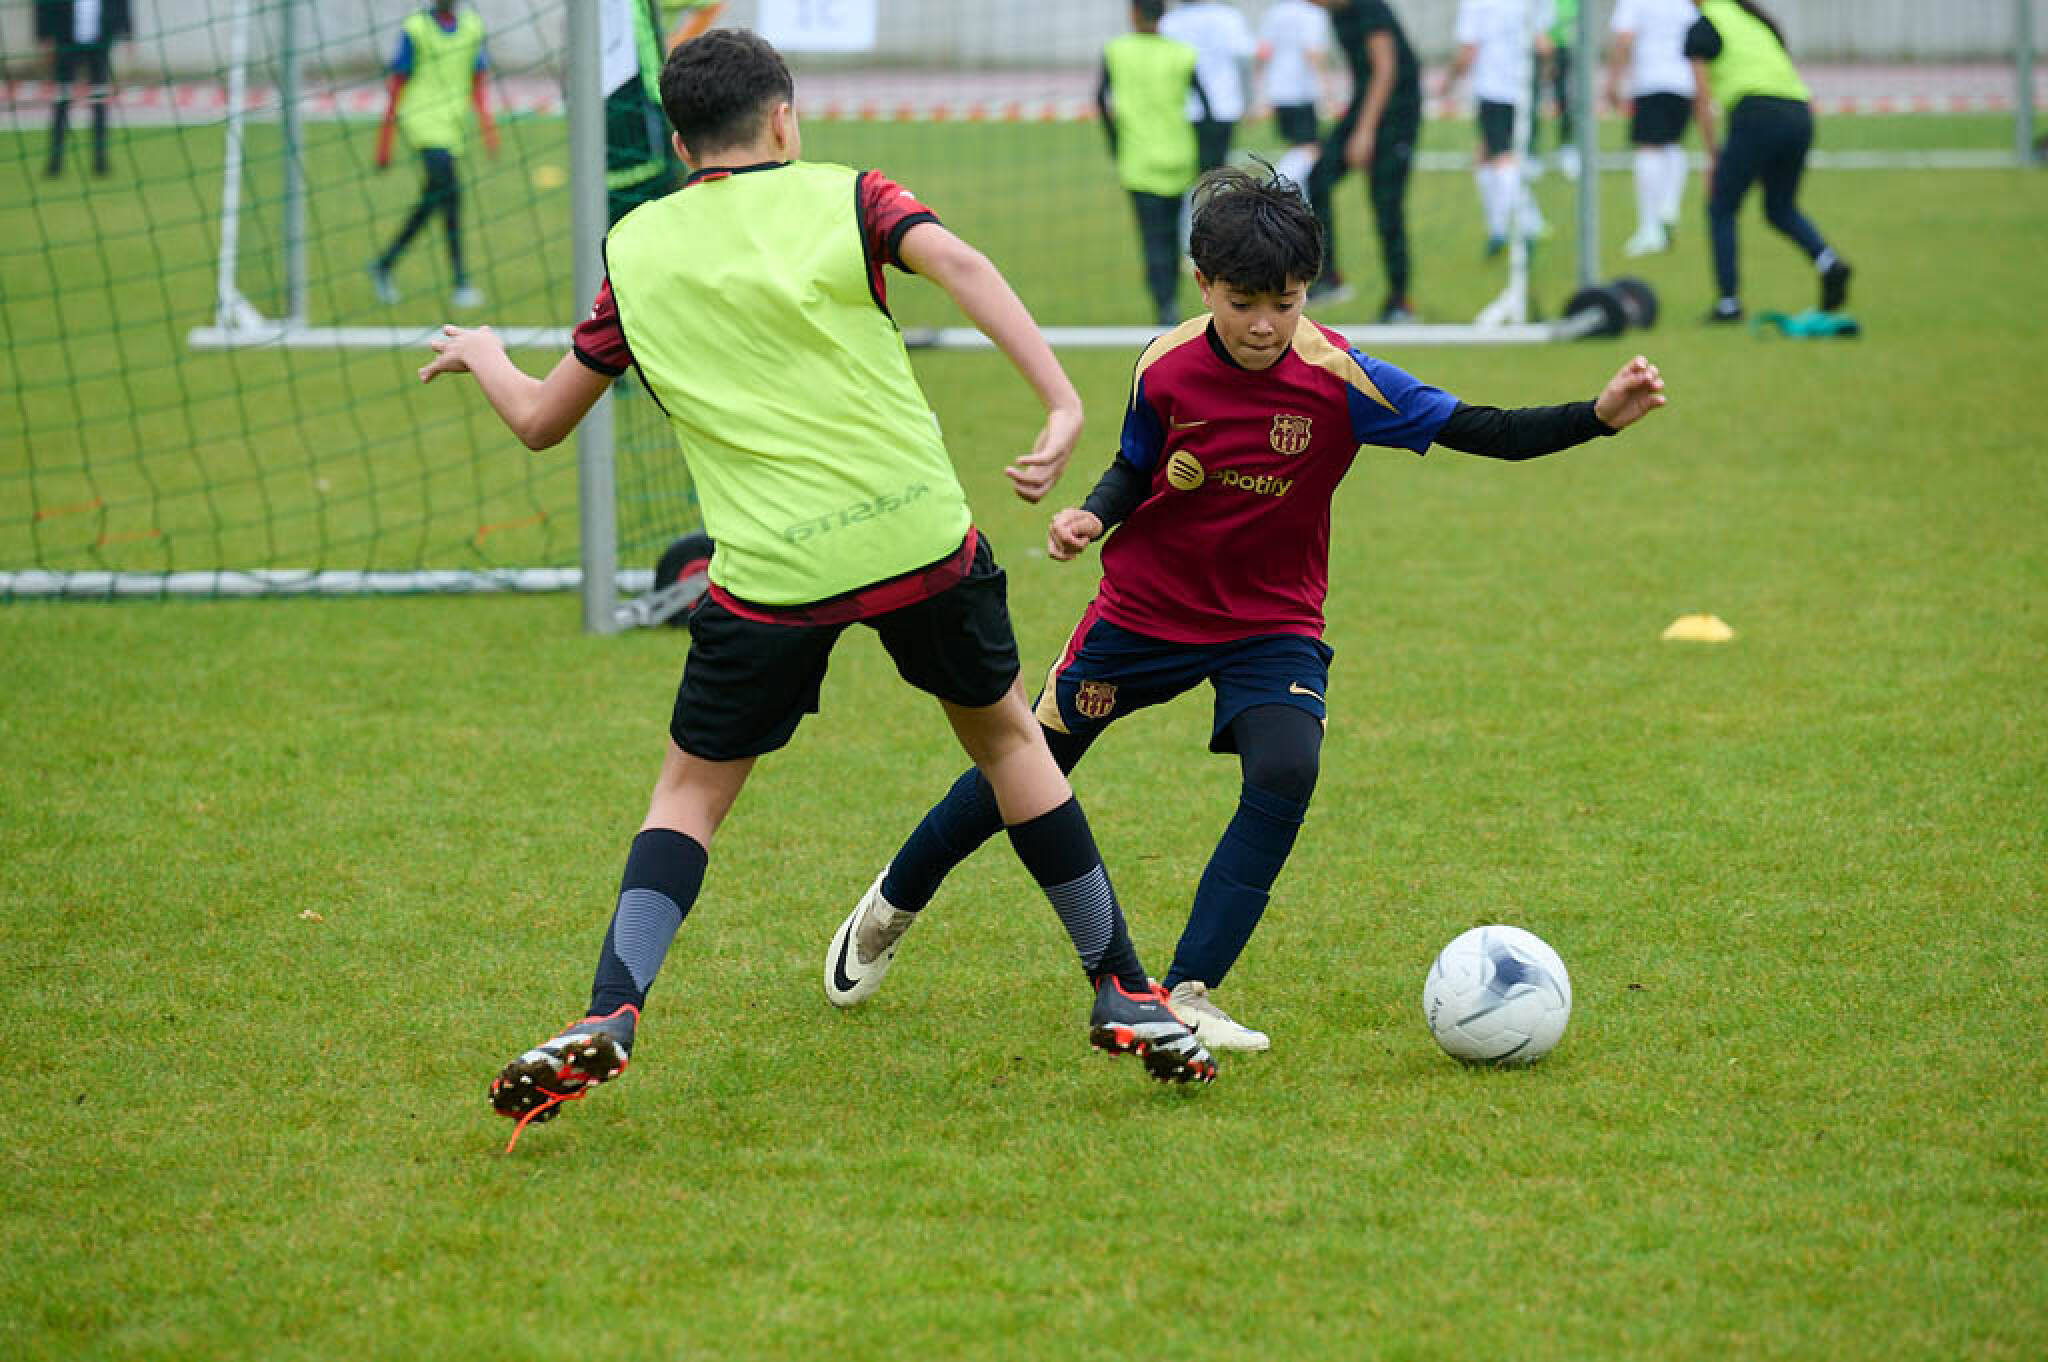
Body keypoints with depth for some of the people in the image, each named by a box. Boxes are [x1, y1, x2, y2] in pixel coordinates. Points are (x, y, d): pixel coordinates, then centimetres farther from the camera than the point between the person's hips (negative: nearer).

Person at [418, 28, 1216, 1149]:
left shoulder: (636, 249, 11)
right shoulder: (842, 198, 6)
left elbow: (540, 420, 18)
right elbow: (958, 264, -15)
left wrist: (481, 353, 40)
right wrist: (1061, 407, -23)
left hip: (769, 574, 0)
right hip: (922, 538, 0)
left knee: (691, 790, 14)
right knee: (1004, 733, 22)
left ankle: (609, 1016, -8)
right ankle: (1125, 997, 23)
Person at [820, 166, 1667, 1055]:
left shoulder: (1339, 381, -22)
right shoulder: (1167, 369, -16)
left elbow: (1481, 432, -25)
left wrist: (1597, 417, -38)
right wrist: (1092, 516, -17)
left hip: (1272, 623, -1)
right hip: (1145, 608, 1)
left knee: (1284, 775, -26)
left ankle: (1188, 995, -18)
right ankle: (892, 907, 38)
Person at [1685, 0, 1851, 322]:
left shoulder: (1701, 30, 7)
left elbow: (1702, 99, 3)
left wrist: (1712, 155, 8)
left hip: (1756, 115, -6)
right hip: (1800, 113, 6)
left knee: (1720, 209, 11)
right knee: (1781, 209, 22)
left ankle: (1729, 302, 6)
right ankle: (1827, 261, -4)